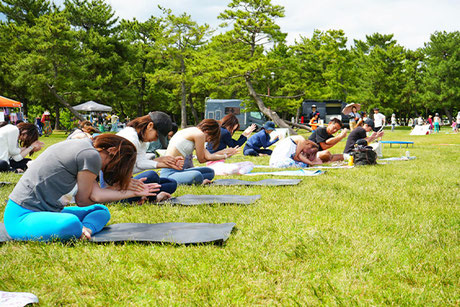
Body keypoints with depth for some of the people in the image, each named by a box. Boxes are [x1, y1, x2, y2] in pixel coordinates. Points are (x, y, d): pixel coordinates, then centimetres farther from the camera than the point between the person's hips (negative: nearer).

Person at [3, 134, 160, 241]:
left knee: (101, 211, 14)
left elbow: (94, 194, 5)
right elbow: (82, 200, -7)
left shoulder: (83, 145, 13)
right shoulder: (91, 155, -15)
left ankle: (86, 228, -13)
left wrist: (132, 192, 9)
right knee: (71, 224, -41)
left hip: (44, 210, 11)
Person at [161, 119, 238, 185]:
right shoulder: (199, 134, -11)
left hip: (178, 171, 10)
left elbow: (208, 156, 6)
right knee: (197, 175, -37)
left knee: (210, 172, 19)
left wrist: (225, 155, 12)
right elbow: (201, 159, -3)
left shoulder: (193, 132, 15)